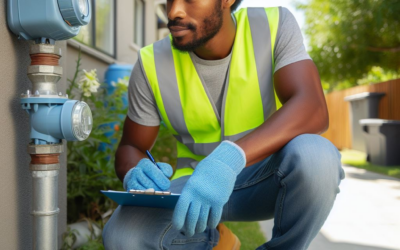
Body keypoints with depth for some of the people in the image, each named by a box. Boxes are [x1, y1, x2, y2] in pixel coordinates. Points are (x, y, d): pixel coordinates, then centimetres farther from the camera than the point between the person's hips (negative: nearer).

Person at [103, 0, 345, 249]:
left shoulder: (275, 25, -13)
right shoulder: (152, 64, -8)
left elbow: (313, 108, -27)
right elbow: (130, 148, 1)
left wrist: (231, 157, -43)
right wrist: (135, 174, -24)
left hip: (268, 176, -1)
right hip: (196, 184, 1)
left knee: (316, 156, -34)